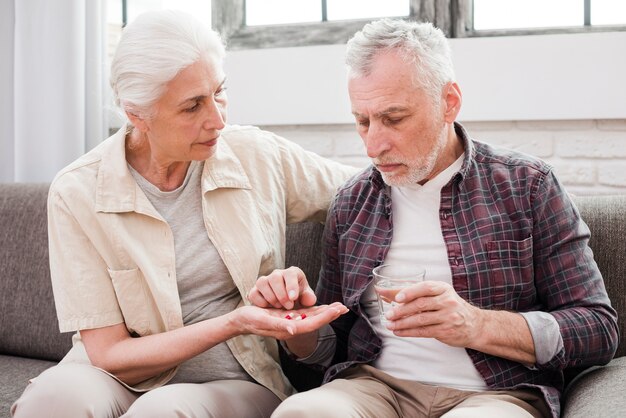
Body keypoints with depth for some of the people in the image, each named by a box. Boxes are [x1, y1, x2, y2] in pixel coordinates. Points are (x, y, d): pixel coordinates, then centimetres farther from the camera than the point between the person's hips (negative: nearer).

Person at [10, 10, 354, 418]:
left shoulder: (260, 156, -3)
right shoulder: (78, 193, -10)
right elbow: (108, 356, -11)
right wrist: (232, 323, -22)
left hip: (236, 384, 0)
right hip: (126, 382, 0)